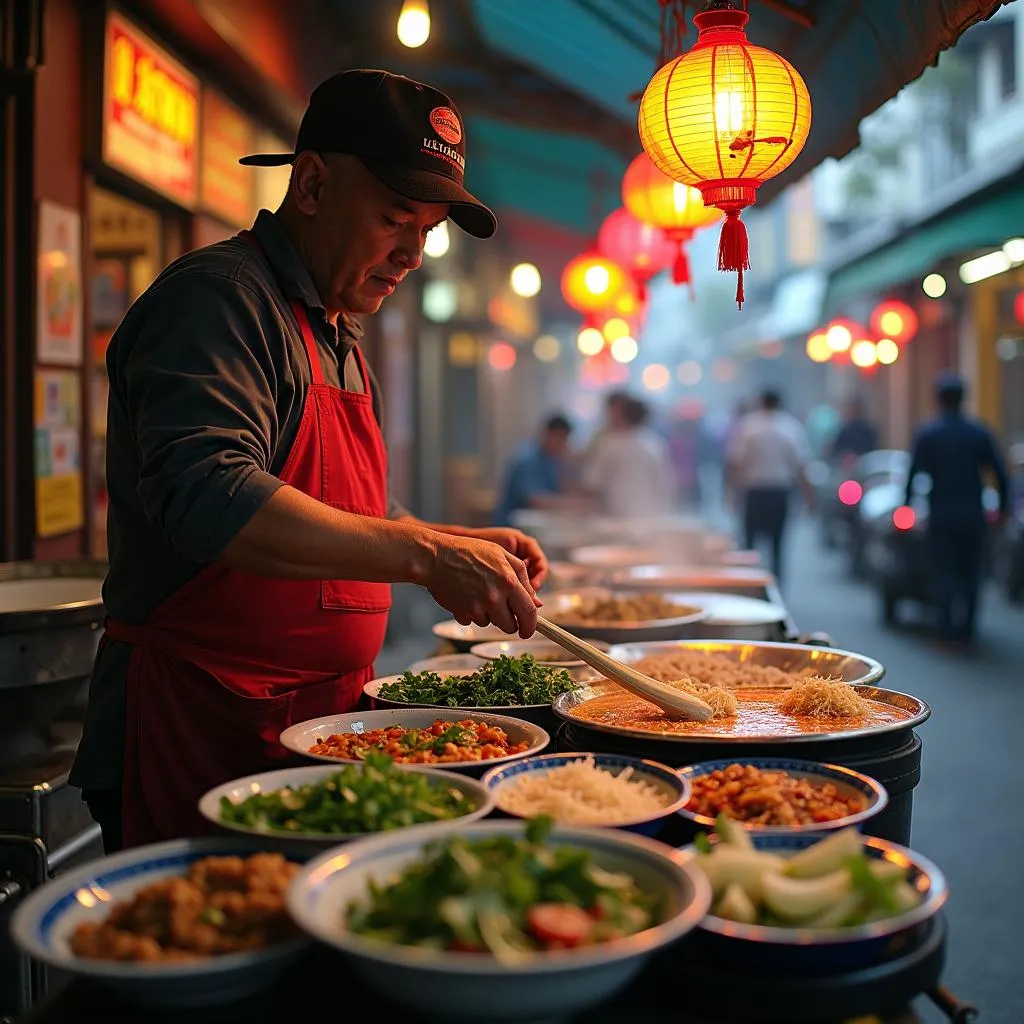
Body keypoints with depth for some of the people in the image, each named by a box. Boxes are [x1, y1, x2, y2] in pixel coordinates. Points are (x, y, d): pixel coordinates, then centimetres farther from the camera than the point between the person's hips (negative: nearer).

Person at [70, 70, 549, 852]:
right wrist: (423, 555, -31)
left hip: (317, 727, 9)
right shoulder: (217, 297, -13)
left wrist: (466, 545, 11)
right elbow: (206, 497, -29)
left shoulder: (339, 337, 18)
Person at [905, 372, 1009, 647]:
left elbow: (914, 473, -6)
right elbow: (1000, 472, 0)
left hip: (941, 516, -1)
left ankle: (948, 629, -3)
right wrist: (1003, 506, 9)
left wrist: (906, 506, 2)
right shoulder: (980, 432, 1)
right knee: (971, 572, 11)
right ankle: (967, 630, 12)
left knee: (944, 571, 5)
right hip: (973, 515, 2)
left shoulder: (926, 434, -4)